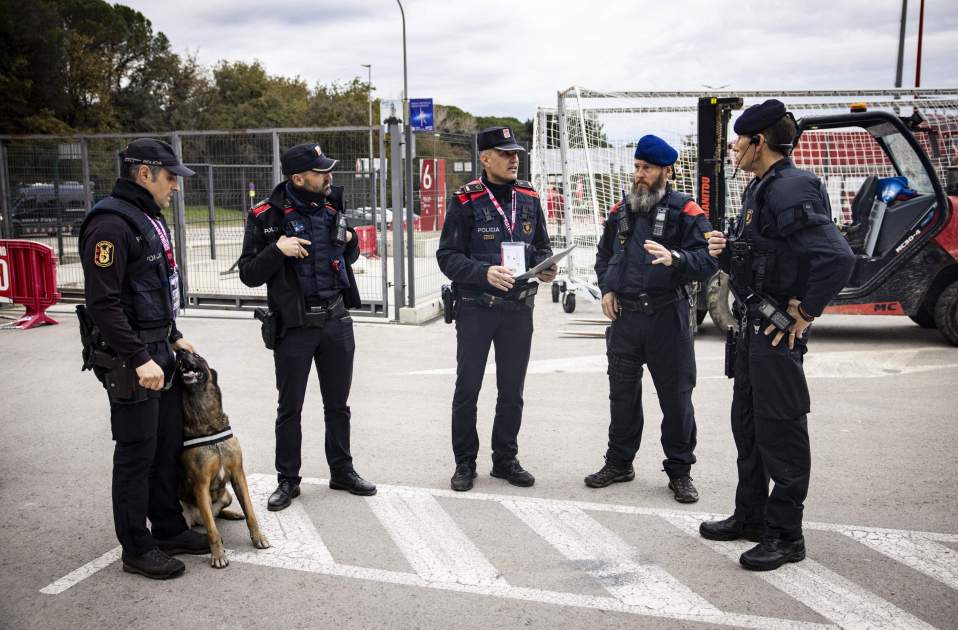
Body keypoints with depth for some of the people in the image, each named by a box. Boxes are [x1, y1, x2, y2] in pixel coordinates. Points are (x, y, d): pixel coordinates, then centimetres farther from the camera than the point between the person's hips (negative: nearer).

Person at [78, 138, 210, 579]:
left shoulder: (149, 217, 14)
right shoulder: (111, 224, -17)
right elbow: (103, 303, -22)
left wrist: (174, 337, 18)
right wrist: (139, 359, -24)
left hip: (159, 351, 10)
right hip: (129, 360, -9)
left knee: (168, 446, 16)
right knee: (137, 453, 1)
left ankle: (169, 529, 30)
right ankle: (137, 549, 14)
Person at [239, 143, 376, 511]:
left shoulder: (333, 206, 5)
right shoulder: (267, 216, -9)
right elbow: (248, 275, -7)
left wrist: (351, 241, -3)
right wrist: (277, 250, -22)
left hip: (336, 320, 4)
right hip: (294, 325, -4)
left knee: (338, 404, 14)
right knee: (290, 408, 6)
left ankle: (342, 471, 29)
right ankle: (287, 480, 21)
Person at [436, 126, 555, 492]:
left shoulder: (529, 198, 7)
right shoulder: (466, 201, -6)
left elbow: (542, 247, 15)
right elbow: (447, 256, -9)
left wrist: (545, 267, -7)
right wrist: (484, 273, -24)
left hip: (519, 309, 4)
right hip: (475, 308, -4)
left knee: (512, 389, 11)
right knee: (468, 387, 4)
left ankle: (505, 459, 25)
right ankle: (465, 462, 17)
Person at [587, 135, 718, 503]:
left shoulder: (685, 212, -6)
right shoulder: (620, 211, 10)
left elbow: (707, 260, -14)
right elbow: (604, 255, 23)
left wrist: (674, 258, -32)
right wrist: (606, 289, 7)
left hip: (668, 317, -4)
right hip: (624, 316, 5)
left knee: (676, 396, 4)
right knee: (622, 394, 13)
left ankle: (680, 471, 18)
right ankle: (619, 463, 28)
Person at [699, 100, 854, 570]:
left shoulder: (792, 189, -18)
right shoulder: (759, 189, 13)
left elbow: (836, 257, -29)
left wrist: (803, 313, -21)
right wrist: (727, 252, 2)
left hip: (778, 331, -10)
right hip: (752, 326, 10)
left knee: (780, 429, -1)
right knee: (747, 423, 17)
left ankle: (785, 535, 10)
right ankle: (751, 516, 30)